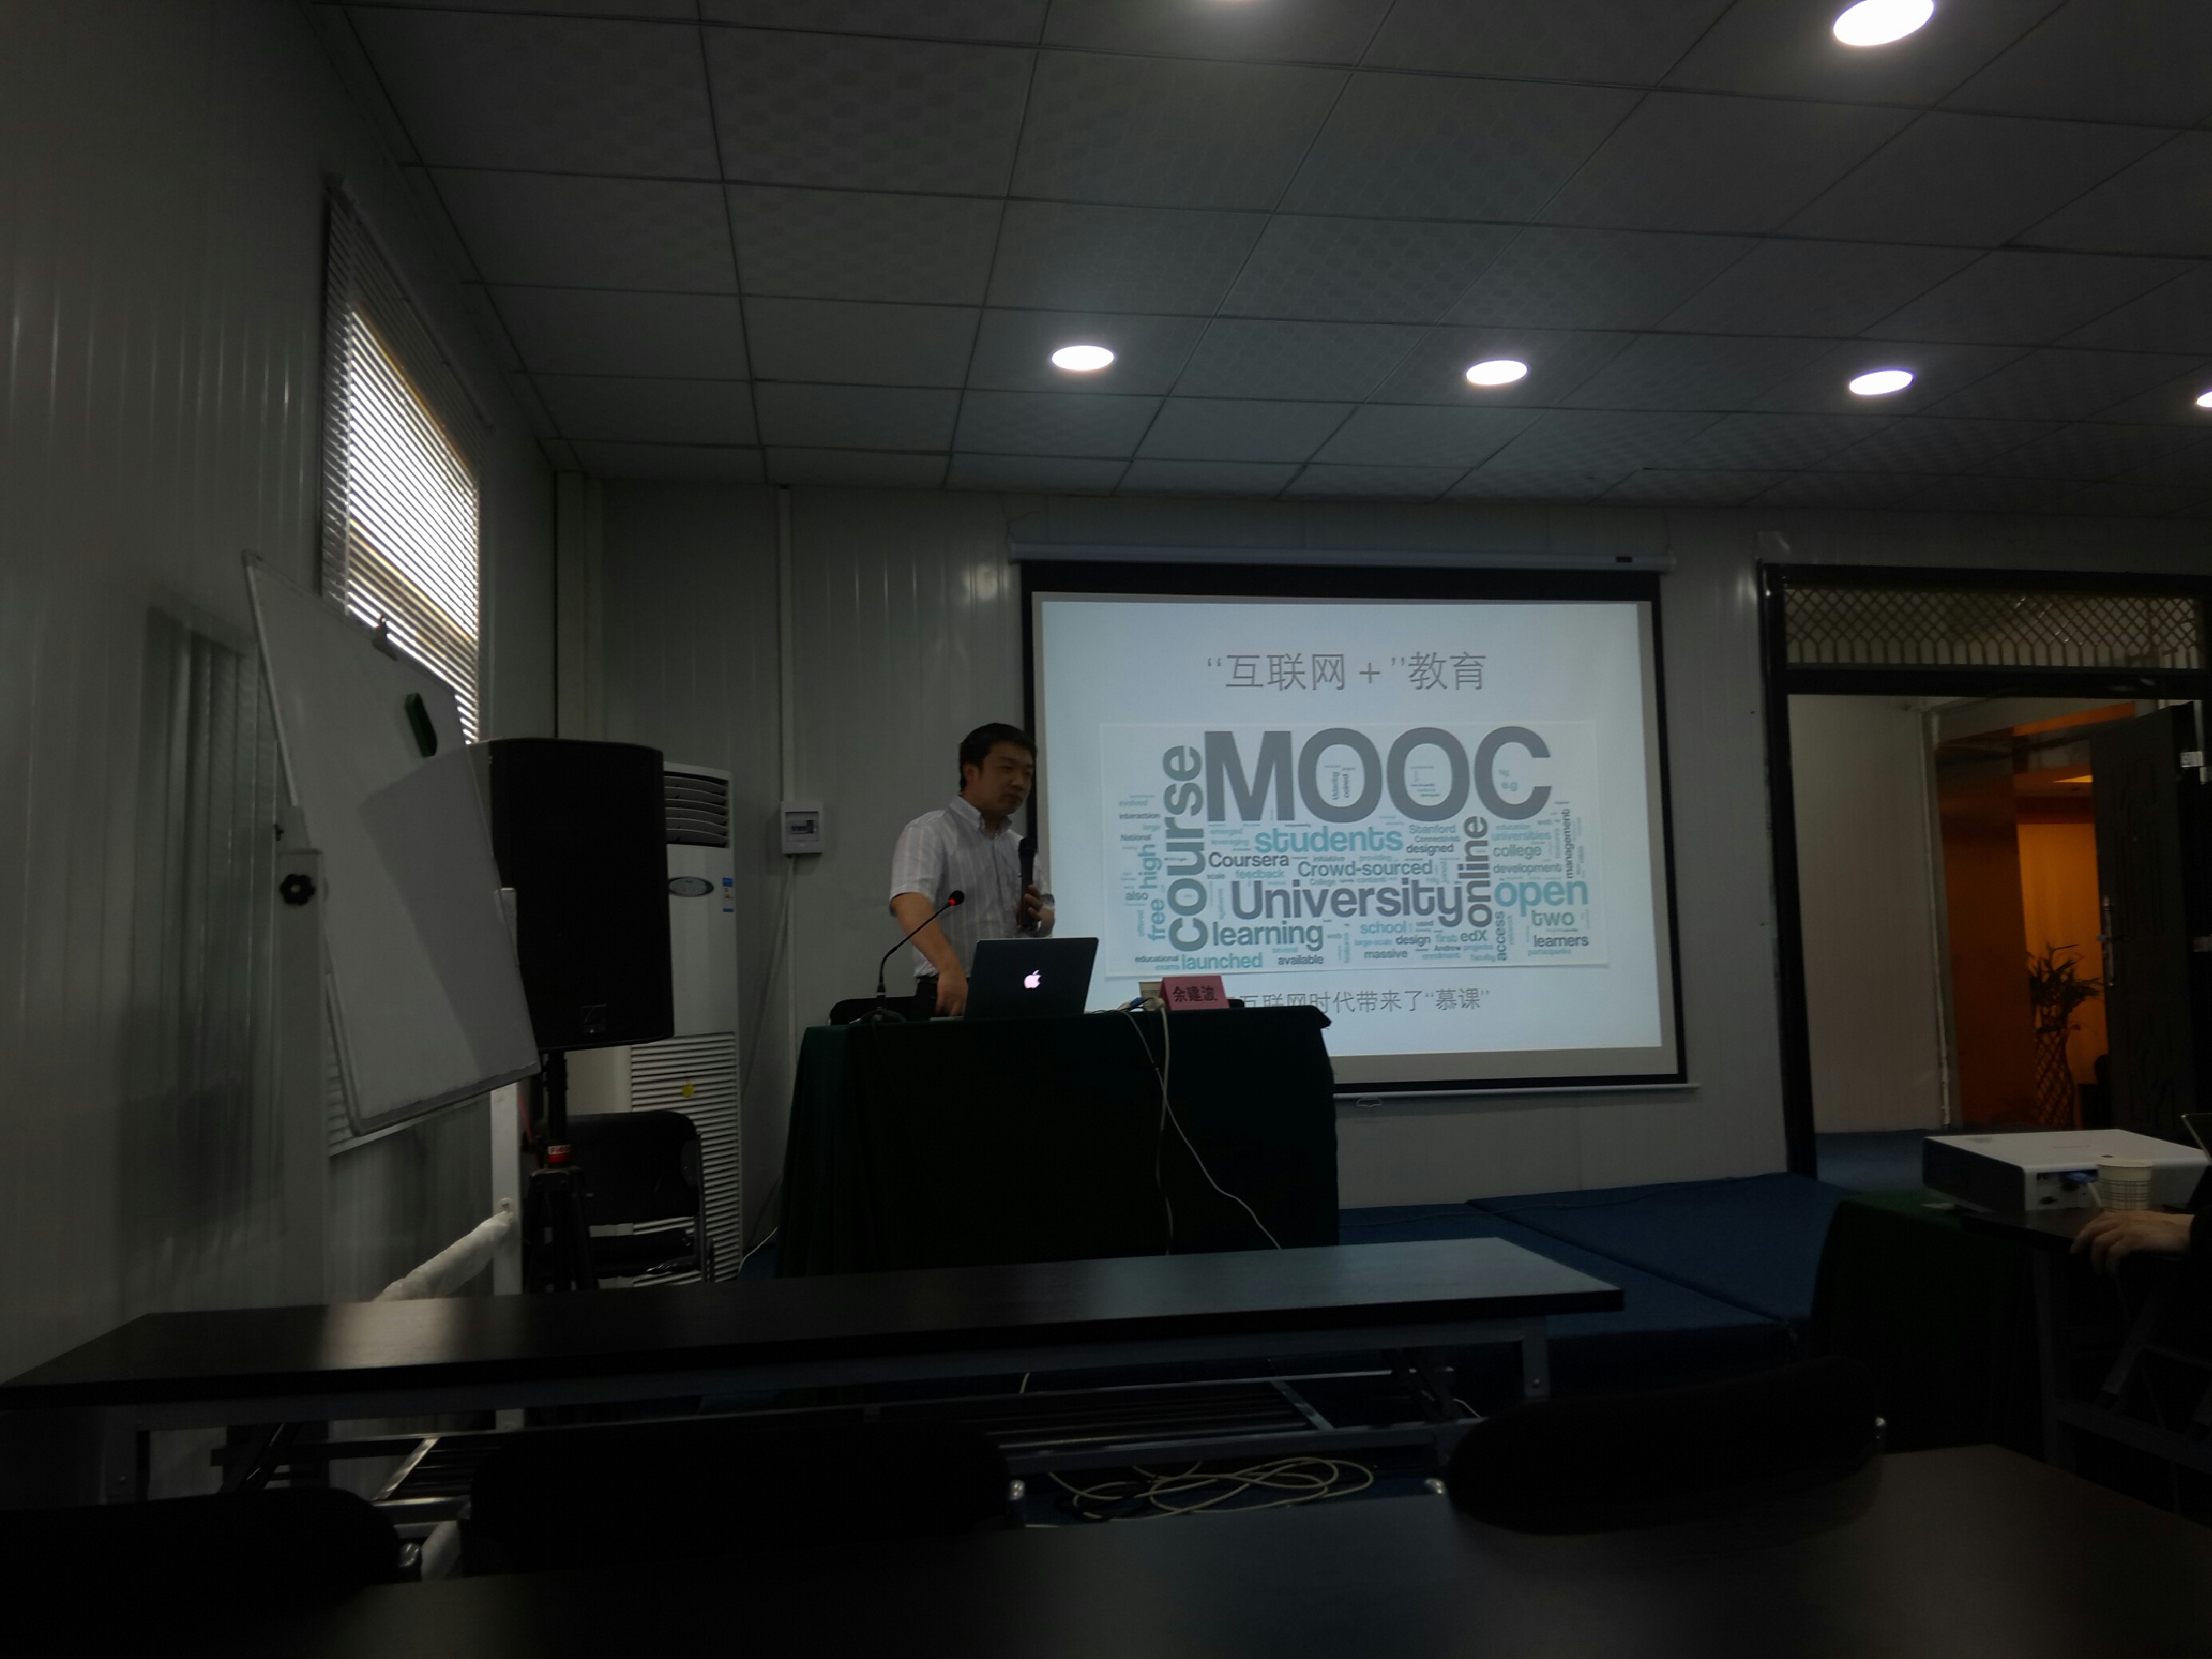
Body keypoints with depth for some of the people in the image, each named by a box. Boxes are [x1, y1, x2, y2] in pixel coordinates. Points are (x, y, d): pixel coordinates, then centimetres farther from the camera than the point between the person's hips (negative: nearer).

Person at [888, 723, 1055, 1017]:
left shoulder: (1022, 848, 16)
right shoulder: (929, 833, -4)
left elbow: (1047, 920, 21)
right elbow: (910, 903, -21)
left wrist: (1036, 920, -2)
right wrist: (951, 968, -35)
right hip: (952, 997, -6)